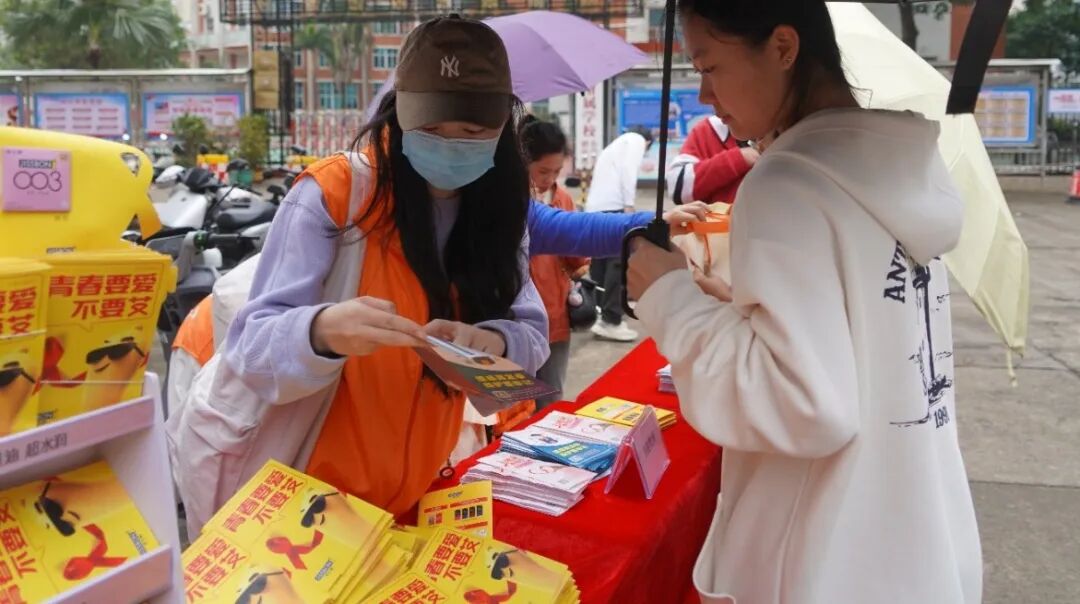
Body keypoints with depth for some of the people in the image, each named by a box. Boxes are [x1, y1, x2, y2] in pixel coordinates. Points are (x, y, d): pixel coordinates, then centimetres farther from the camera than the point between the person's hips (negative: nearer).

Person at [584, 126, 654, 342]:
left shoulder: (614, 145, 33)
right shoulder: (637, 140, 9)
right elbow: (628, 170, -9)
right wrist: (629, 205, -15)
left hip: (594, 208, 8)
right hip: (612, 207, -8)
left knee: (601, 262, 13)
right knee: (619, 262, -9)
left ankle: (598, 314, 18)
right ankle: (611, 321, -12)